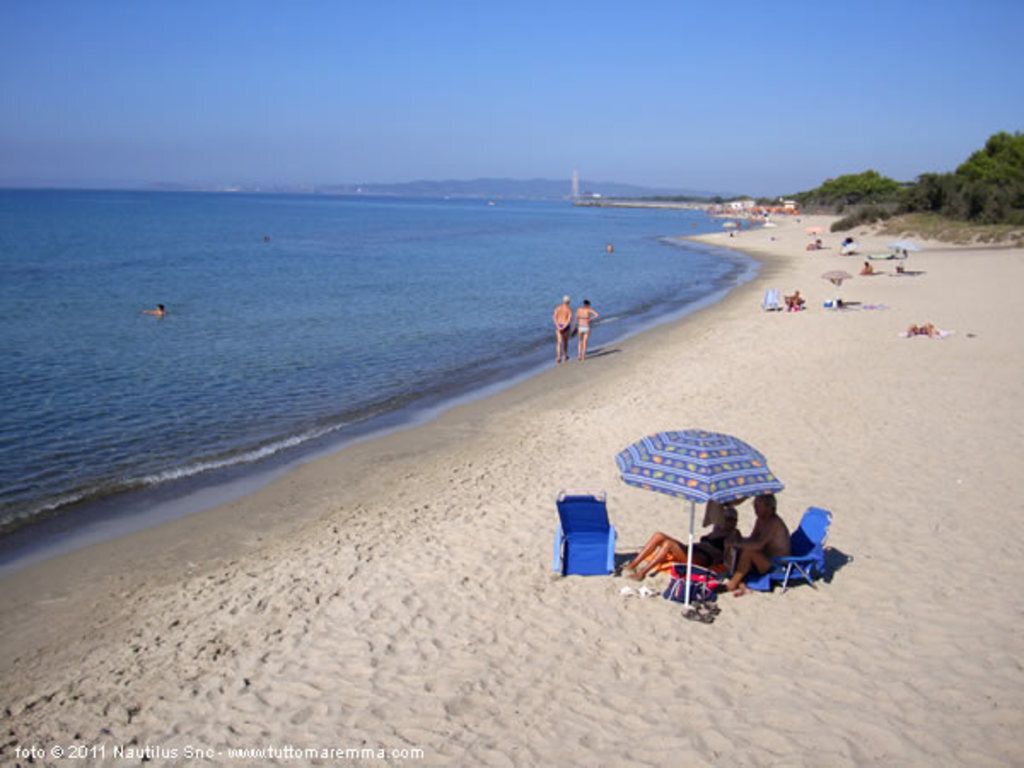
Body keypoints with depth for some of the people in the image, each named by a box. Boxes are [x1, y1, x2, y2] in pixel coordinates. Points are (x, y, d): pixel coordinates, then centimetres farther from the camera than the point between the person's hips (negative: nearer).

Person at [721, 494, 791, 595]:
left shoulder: (774, 522, -20)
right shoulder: (761, 520, 9)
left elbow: (758, 545, -31)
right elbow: (752, 539, 13)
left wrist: (736, 543, -29)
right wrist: (739, 539, -8)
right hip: (766, 560, 10)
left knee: (748, 551, -30)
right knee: (737, 552, -1)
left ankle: (732, 584, -19)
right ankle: (741, 585, -17)